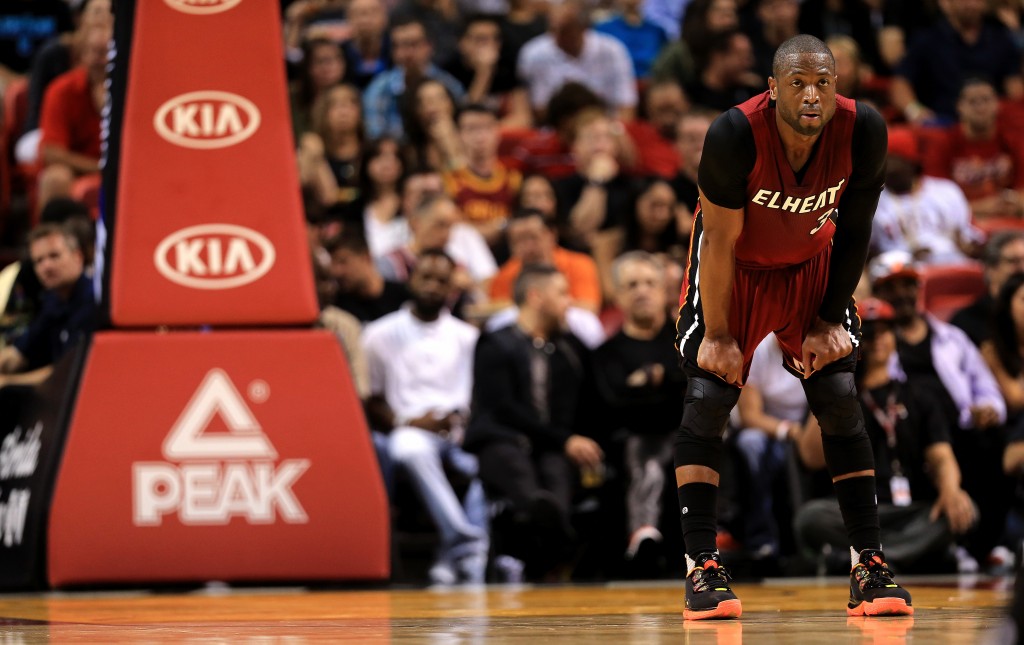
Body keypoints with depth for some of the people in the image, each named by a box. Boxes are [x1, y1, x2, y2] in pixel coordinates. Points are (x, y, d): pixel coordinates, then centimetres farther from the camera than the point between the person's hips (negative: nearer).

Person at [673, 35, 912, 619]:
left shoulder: (862, 132, -25)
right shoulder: (736, 134, -33)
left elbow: (853, 232, -10)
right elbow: (720, 240, -23)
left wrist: (831, 320, -8)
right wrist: (718, 335, -18)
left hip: (811, 266, 2)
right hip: (734, 268, -2)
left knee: (840, 398, -5)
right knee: (708, 396, -13)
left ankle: (871, 567, -1)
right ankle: (703, 568, -10)